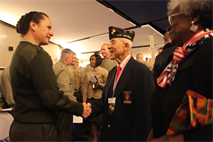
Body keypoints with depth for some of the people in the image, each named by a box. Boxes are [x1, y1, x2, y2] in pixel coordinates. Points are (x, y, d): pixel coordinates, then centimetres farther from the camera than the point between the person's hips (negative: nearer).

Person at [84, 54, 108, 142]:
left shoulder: (104, 71, -1)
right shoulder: (88, 73, 12)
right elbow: (86, 87, 11)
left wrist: (98, 84, -18)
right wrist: (84, 100, 6)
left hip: (100, 98, -4)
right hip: (90, 99, 4)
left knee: (102, 120, 1)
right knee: (92, 120, 10)